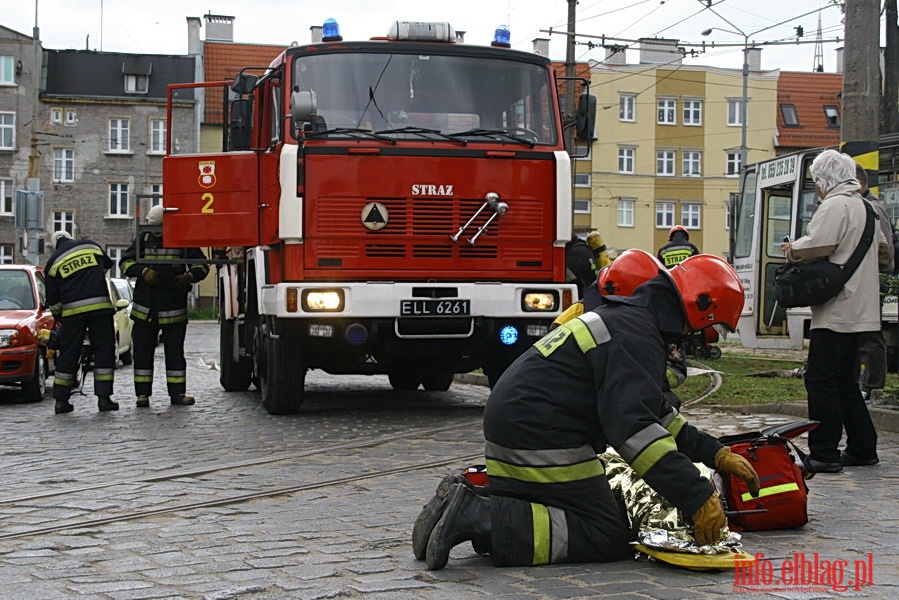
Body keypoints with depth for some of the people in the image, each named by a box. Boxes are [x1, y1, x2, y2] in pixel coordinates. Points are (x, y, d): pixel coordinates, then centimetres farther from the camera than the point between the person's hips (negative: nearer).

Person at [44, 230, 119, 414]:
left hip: (72, 311, 1)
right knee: (104, 350, 4)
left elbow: (53, 300, 12)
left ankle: (61, 400, 9)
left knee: (68, 353, 8)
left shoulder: (53, 262, 10)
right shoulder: (90, 245, 13)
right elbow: (107, 264, 32)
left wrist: (58, 316, 29)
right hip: (100, 305, 0)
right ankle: (104, 397, -1)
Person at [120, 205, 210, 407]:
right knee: (143, 351, 4)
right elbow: (125, 262, 3)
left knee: (175, 351, 5)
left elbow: (202, 265, 5)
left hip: (174, 308, -1)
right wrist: (144, 271, -16)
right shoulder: (144, 239, 6)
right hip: (145, 308, 2)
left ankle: (177, 393, 10)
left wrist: (190, 276, -16)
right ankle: (143, 394, 9)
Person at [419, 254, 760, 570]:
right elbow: (633, 426, -26)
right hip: (542, 442, -10)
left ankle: (468, 503, 3)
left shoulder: (623, 319, 19)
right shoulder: (637, 334, -14)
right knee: (609, 540, -6)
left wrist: (716, 454, 20)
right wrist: (699, 498, -27)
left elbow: (654, 411, 26)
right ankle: (479, 518, -18)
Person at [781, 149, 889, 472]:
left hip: (836, 311, -10)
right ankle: (862, 448, 19)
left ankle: (824, 454, -6)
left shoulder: (834, 206, -13)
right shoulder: (867, 207, 18)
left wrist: (791, 250, -4)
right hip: (860, 311, 10)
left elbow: (814, 247, -23)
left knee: (821, 380, -7)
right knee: (845, 381, 16)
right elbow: (883, 251, 28)